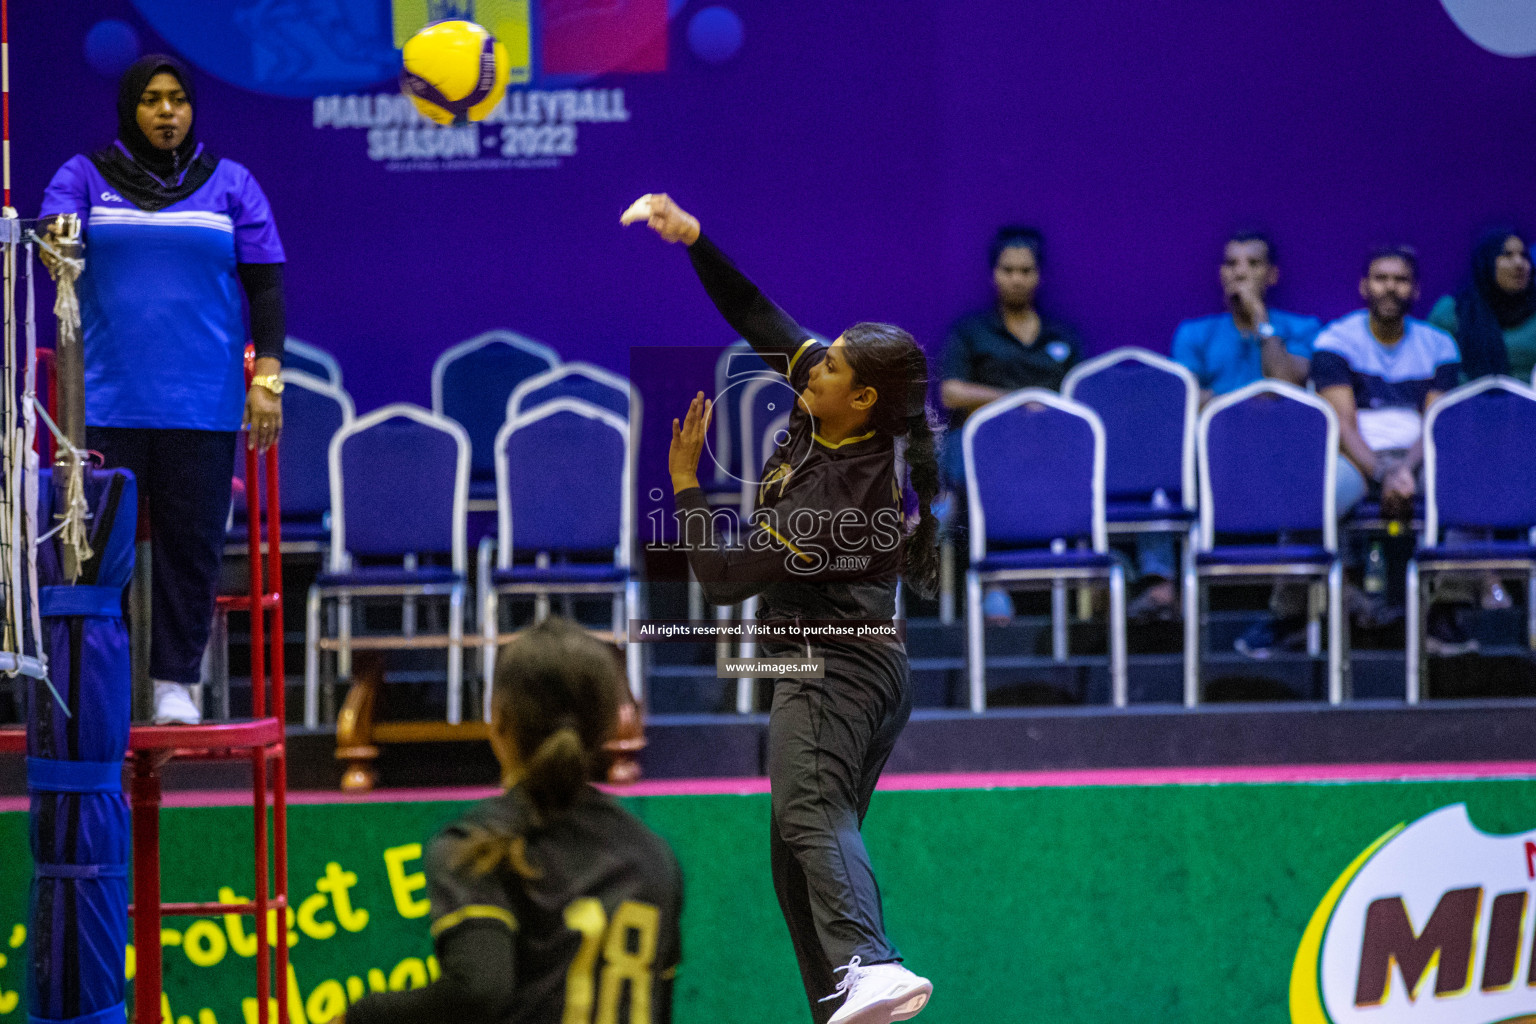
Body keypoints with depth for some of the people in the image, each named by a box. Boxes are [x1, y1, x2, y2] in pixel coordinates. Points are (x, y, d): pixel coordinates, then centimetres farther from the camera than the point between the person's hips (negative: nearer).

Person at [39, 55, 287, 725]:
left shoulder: (230, 184, 10)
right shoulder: (85, 177, 8)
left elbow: (265, 285, 8)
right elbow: (53, 233, -9)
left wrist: (267, 374, -2)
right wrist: (58, 240, -33)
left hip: (202, 400, 1)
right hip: (107, 400, -1)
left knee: (191, 544, 1)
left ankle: (175, 683, 9)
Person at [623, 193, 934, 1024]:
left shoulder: (831, 499, -23)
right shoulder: (821, 415, 0)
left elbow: (722, 578, -16)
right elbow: (756, 317, 9)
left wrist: (684, 484, -8)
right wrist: (694, 241, 1)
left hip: (830, 667, -10)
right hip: (864, 666, 10)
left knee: (809, 813, -30)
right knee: (796, 858, 9)